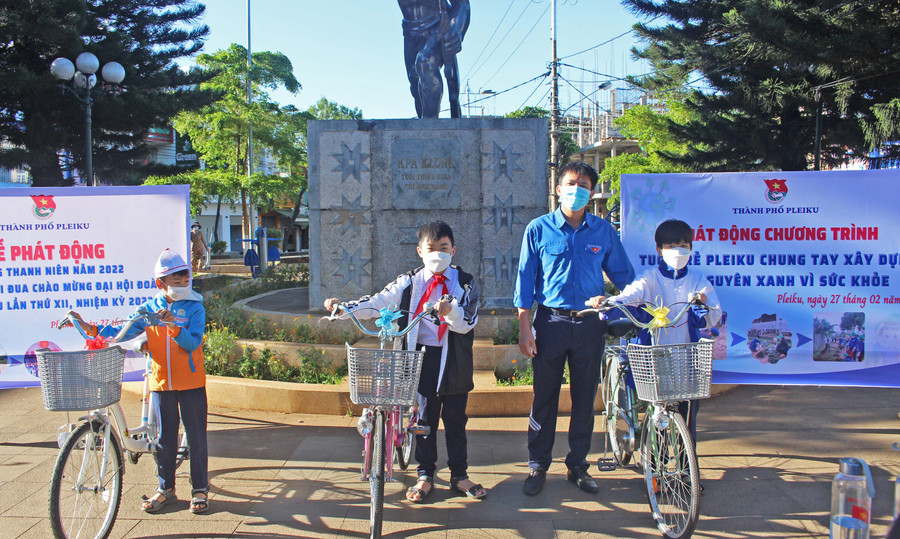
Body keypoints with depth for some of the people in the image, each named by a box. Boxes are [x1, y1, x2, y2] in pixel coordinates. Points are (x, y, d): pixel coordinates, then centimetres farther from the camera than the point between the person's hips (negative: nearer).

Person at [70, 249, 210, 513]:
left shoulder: (195, 308, -5)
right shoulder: (149, 308, 5)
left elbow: (192, 343, -15)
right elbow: (124, 333, 3)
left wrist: (172, 325, -28)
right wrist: (92, 328, -9)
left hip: (190, 383, -3)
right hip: (160, 382, 3)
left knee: (196, 436, 3)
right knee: (165, 437, 12)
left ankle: (200, 489, 16)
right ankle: (166, 489, 27)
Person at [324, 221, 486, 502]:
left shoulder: (465, 283, 1)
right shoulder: (410, 282, 3)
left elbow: (467, 323, -9)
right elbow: (377, 302, -2)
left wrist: (450, 312, -30)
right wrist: (344, 307, -15)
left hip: (454, 359, 0)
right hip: (422, 355, 0)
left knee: (455, 418, 8)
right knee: (425, 417, 7)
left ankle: (459, 475, 22)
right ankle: (425, 475, 21)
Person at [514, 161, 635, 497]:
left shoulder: (604, 231, 5)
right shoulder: (538, 229, 1)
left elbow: (624, 276, 13)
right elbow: (525, 279, 1)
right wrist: (524, 328, -4)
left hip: (590, 325, 2)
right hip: (550, 321, -2)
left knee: (585, 397, 9)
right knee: (544, 397, 4)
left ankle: (578, 465, 23)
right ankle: (538, 466, 18)